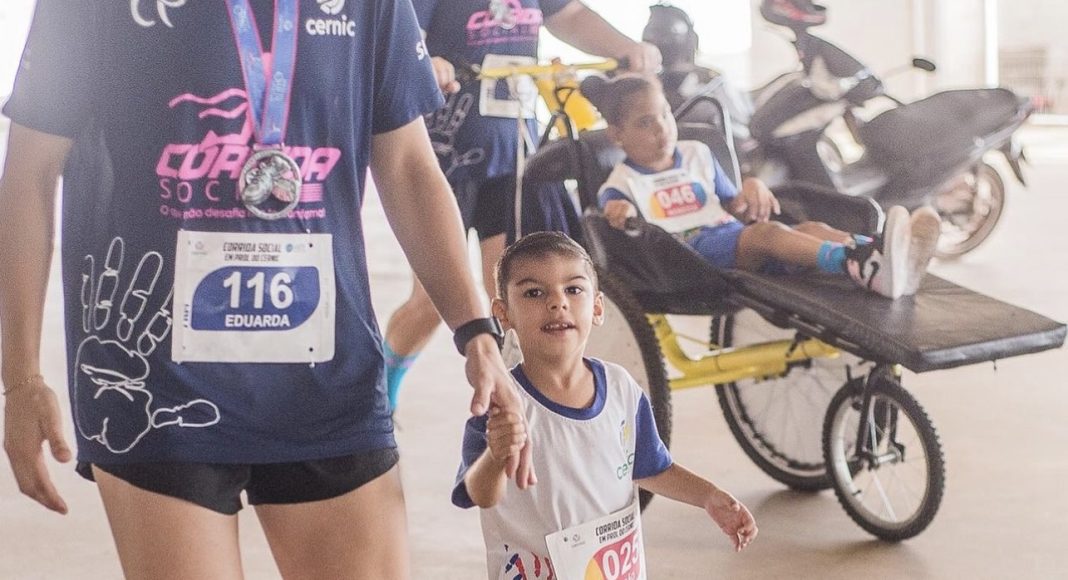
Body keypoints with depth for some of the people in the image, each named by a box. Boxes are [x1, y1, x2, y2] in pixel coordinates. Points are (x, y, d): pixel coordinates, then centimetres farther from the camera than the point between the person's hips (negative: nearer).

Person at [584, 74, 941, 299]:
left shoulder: (697, 155, 28)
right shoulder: (623, 182, 13)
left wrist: (750, 191, 5)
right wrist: (618, 211, -27)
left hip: (732, 234, 7)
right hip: (687, 249, -7)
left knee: (810, 228, -23)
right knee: (767, 232, -36)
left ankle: (874, 254, -54)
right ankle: (864, 267, -63)